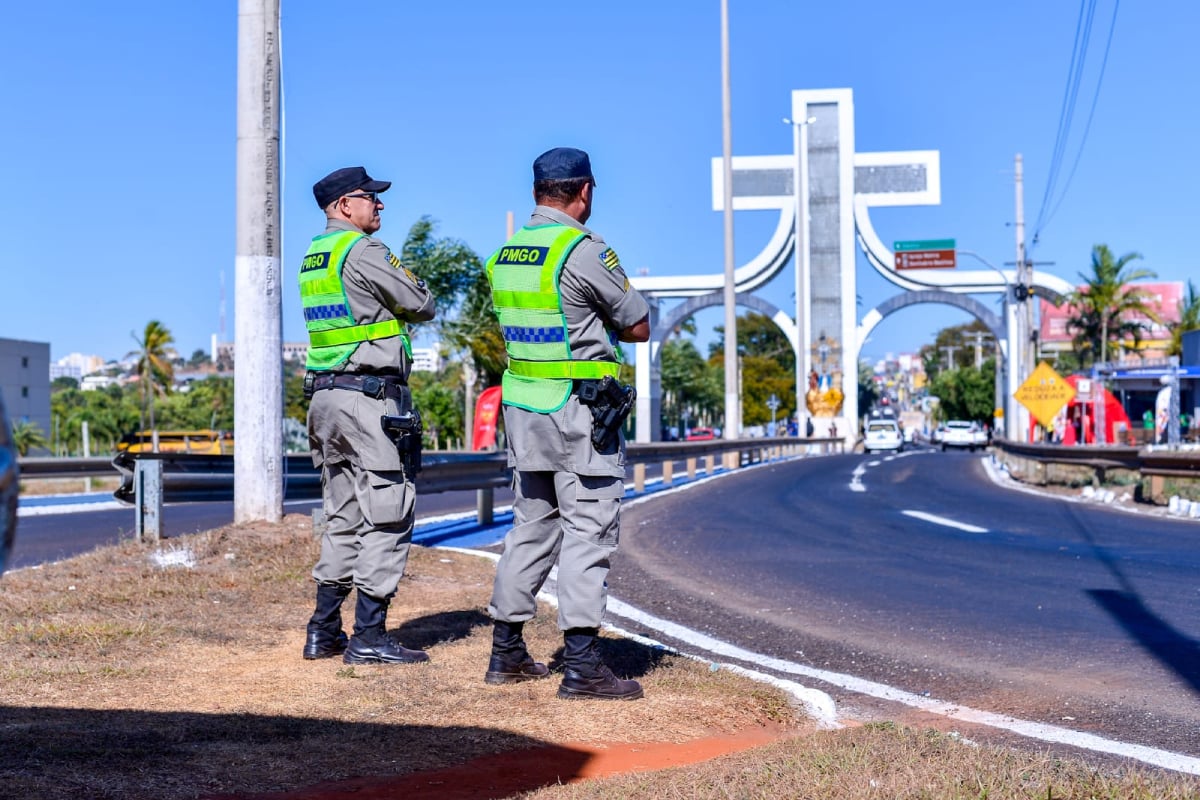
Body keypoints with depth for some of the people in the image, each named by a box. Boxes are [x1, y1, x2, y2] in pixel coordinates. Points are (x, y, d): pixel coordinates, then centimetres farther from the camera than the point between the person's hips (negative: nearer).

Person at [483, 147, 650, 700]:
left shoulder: (504, 255, 11)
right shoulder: (583, 250, -14)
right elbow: (639, 327, -6)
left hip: (522, 406, 8)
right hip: (578, 409, -8)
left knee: (532, 527, 15)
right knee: (588, 531, -4)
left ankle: (506, 653, 20)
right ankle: (581, 665, -6)